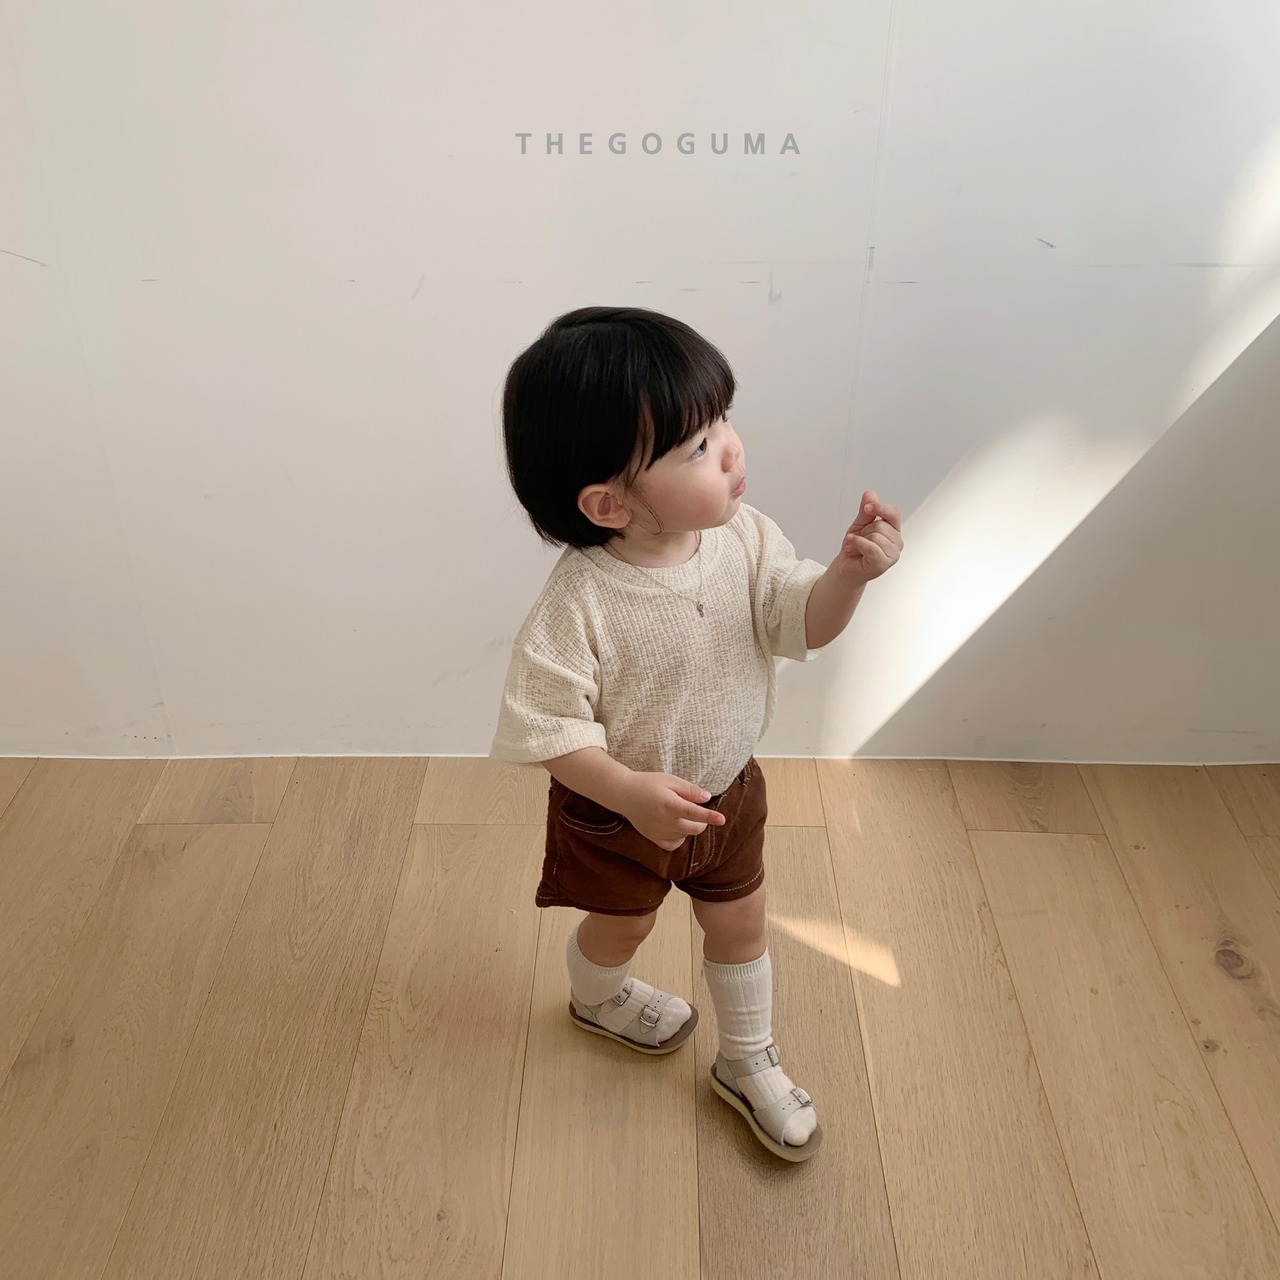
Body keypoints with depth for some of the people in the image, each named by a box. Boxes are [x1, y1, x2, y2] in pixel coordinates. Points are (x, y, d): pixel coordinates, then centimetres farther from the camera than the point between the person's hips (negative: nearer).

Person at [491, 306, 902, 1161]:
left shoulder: (743, 535, -19)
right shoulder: (579, 606, -35)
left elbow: (804, 624, -16)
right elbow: (545, 726, -28)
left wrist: (851, 572, -35)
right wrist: (629, 792, -38)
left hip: (727, 789, 4)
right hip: (617, 812, -4)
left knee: (740, 926, 23)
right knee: (622, 925, 27)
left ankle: (750, 1064, 50)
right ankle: (597, 996, 63)